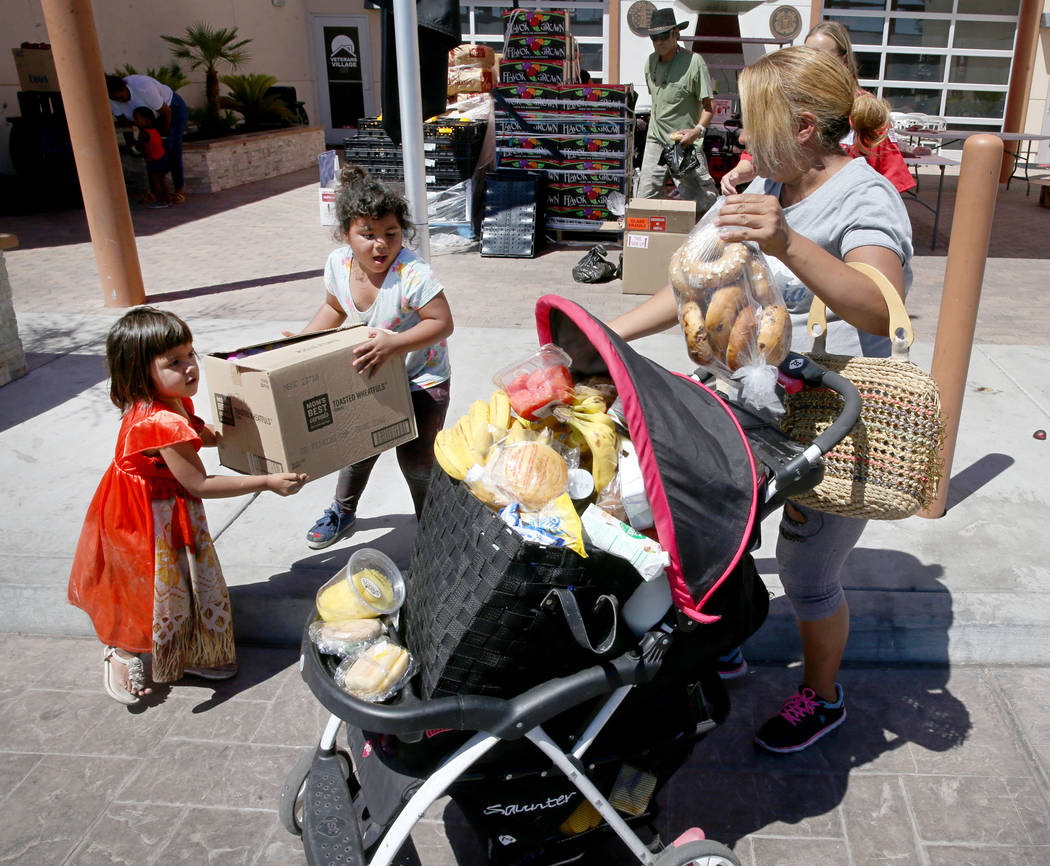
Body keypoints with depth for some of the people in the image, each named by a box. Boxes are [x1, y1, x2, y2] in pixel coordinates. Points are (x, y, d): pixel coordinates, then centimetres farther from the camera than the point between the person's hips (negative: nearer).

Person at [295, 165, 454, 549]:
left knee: (416, 459, -3)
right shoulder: (338, 263, -11)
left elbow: (442, 323, -29)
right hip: (368, 377, 6)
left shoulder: (412, 273, -31)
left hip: (421, 380, -5)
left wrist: (395, 344, -41)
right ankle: (343, 511, 47)